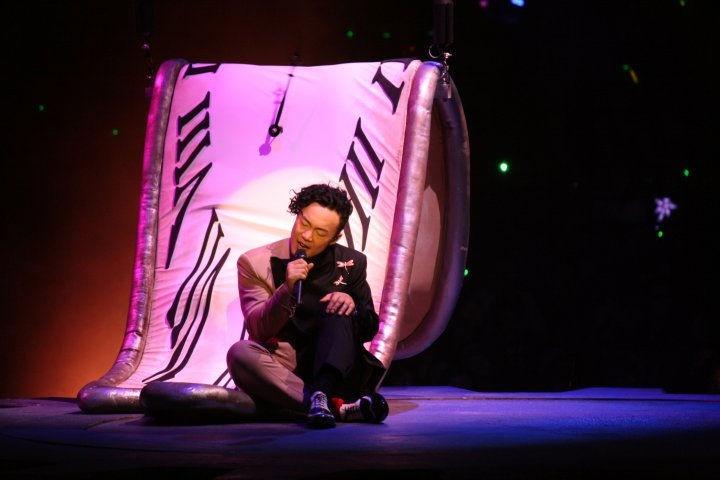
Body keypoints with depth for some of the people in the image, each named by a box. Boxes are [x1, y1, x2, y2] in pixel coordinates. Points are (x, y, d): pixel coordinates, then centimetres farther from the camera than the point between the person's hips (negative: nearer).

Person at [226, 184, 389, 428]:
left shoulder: (350, 264, 7)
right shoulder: (255, 263, 1)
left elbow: (369, 330, 11)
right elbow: (258, 330, -7)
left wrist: (352, 305, -12)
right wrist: (286, 289, -23)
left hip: (334, 371, 1)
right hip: (281, 374, -1)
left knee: (339, 309, -23)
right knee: (239, 353, -31)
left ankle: (320, 396, -49)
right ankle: (340, 406, -41)